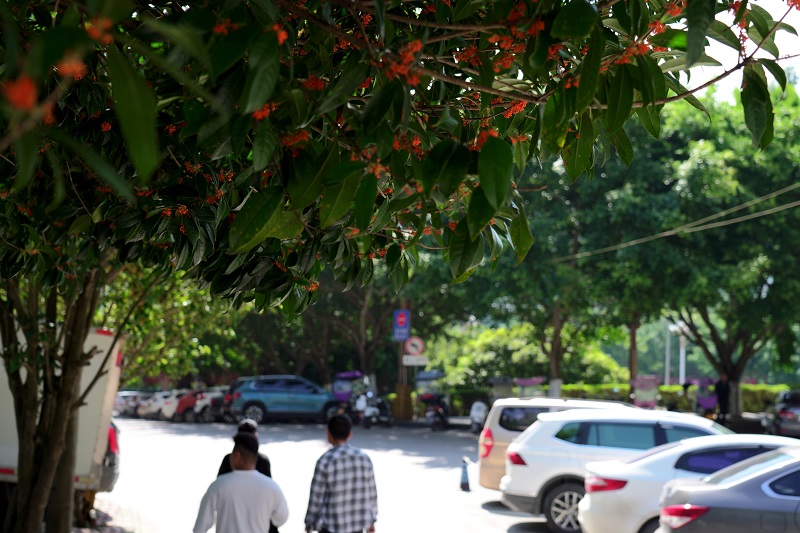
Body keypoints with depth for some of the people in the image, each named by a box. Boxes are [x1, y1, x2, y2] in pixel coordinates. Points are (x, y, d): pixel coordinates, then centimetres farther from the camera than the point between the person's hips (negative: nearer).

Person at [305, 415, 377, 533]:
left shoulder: (325, 461, -16)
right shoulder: (364, 458, -3)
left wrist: (310, 523, 2)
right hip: (357, 522, 4)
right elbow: (371, 492, 4)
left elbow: (316, 496, -11)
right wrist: (371, 519, 16)